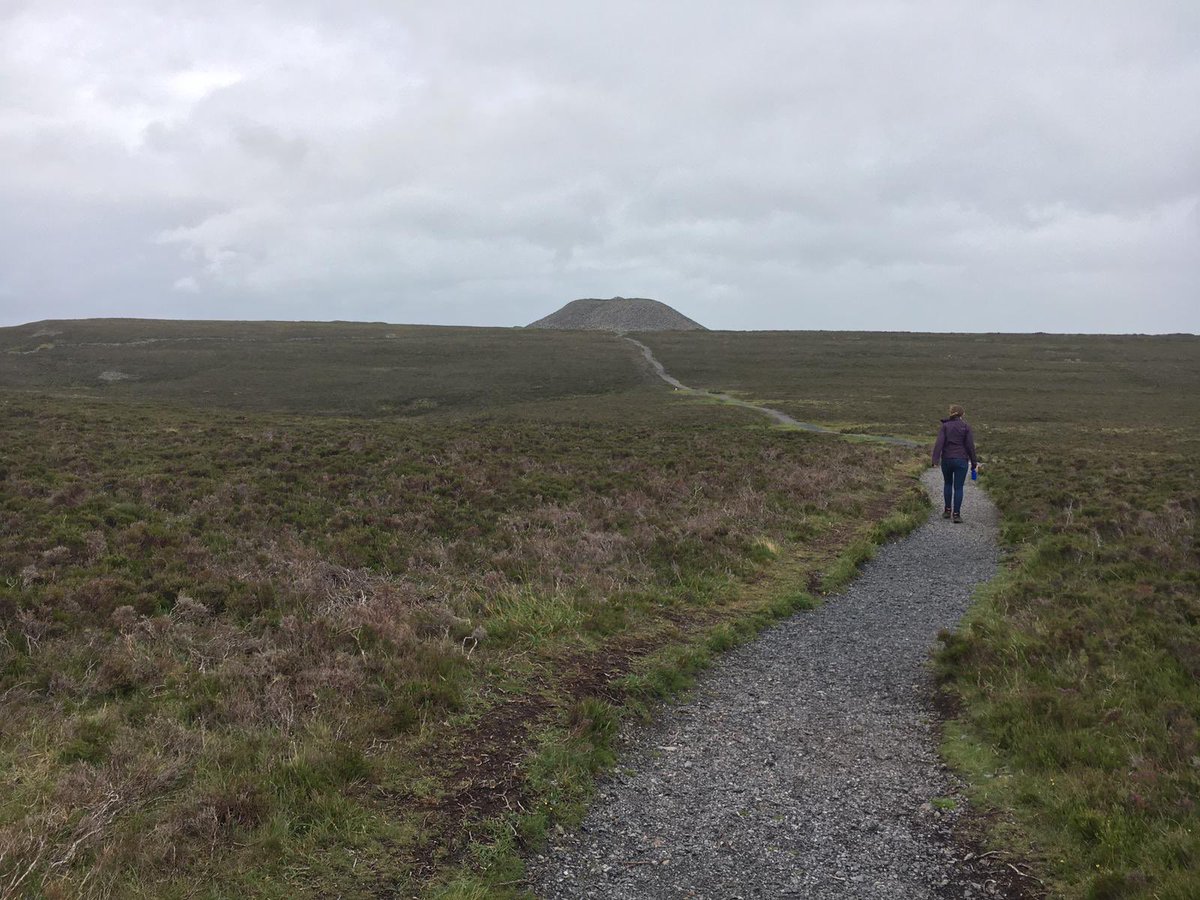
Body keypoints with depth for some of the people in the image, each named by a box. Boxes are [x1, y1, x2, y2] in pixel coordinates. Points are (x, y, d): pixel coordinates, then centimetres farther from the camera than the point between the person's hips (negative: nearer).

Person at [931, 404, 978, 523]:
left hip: (946, 460, 1)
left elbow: (939, 443, -11)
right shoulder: (966, 427, -2)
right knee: (958, 488, 4)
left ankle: (947, 510, 21)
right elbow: (970, 446, -6)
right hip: (961, 460, -1)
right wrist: (974, 463, 2)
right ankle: (956, 514, -2)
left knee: (948, 484, 22)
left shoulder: (945, 426, 0)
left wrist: (935, 460, -15)